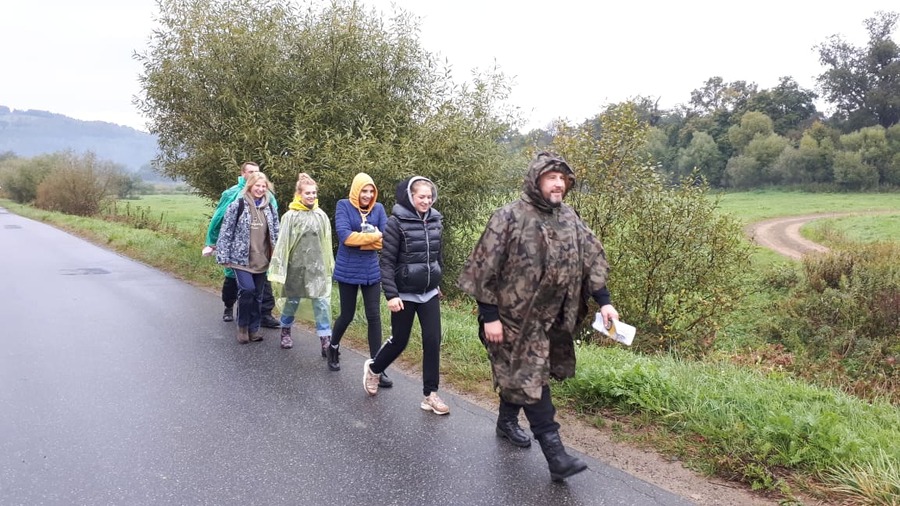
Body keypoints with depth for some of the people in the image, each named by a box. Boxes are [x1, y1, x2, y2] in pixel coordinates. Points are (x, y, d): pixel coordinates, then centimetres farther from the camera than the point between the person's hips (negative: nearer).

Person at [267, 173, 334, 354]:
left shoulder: (321, 215, 2)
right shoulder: (290, 216, -6)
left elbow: (326, 243, 8)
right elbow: (282, 243, -5)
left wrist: (329, 265, 11)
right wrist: (279, 269, -6)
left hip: (317, 267, 2)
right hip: (296, 266, -1)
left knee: (322, 303, -4)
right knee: (293, 301, 13)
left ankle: (326, 342, 0)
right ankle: (285, 332, 37)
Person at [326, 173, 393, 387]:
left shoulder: (378, 208, 3)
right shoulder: (343, 206, -5)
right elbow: (344, 235, -19)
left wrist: (358, 239, -15)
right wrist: (374, 236, -14)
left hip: (371, 270, 2)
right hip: (348, 270, -2)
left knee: (374, 317, -1)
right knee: (347, 315, 9)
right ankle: (333, 348, 39)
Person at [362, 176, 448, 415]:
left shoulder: (435, 221, 3)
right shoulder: (397, 222, -13)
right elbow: (387, 261, -14)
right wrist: (391, 294, -19)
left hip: (429, 294, 5)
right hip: (405, 294, -4)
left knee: (433, 341, 0)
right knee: (399, 340, 8)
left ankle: (430, 395, 10)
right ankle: (373, 368, 38)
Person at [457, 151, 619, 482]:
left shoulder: (569, 220, 4)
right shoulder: (509, 218, -13)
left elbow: (592, 259, 8)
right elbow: (486, 269, -14)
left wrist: (604, 302, 1)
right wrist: (490, 316, -16)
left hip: (550, 319, 6)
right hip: (515, 317, -6)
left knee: (519, 374, 19)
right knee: (530, 378, -6)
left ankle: (507, 421, 41)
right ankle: (555, 456, -4)